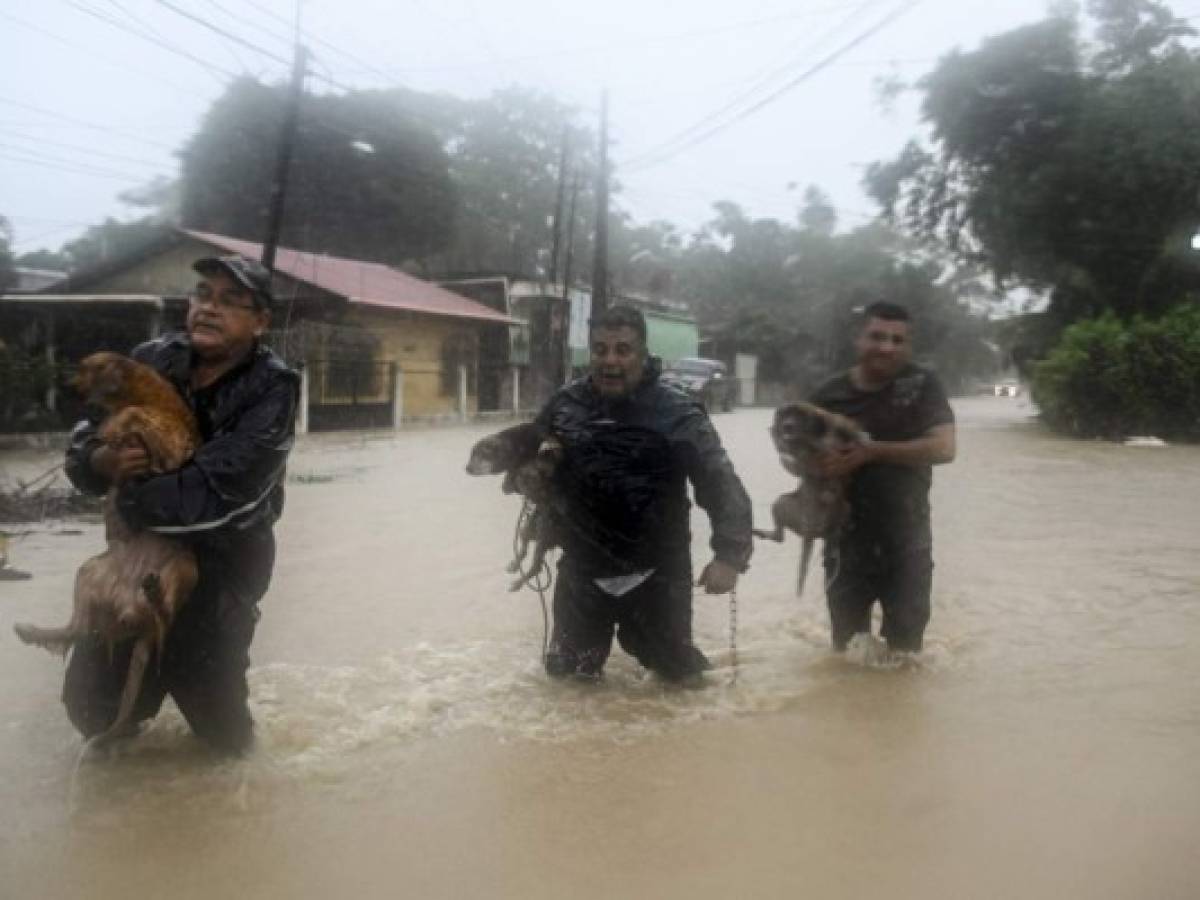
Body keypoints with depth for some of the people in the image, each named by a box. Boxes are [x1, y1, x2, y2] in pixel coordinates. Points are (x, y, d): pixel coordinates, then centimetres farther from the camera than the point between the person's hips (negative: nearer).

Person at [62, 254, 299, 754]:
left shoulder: (272, 390, -19)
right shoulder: (154, 360, -4)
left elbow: (216, 496, -27)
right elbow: (83, 441, 0)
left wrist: (130, 496, -19)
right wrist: (105, 461, -22)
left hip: (222, 559, -4)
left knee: (219, 731, -1)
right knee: (91, 704, 9)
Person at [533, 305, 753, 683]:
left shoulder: (677, 413, -13)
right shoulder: (566, 403, -2)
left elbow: (721, 485, -15)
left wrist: (729, 554, -25)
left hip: (655, 573, -3)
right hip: (582, 570, 3)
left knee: (676, 671, 12)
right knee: (567, 671, 18)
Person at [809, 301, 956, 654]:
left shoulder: (922, 385, -7)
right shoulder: (829, 395, -3)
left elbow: (943, 448, -19)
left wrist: (870, 450, -25)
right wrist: (820, 464, -19)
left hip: (907, 540, -1)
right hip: (846, 539, 1)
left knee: (905, 645, 12)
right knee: (846, 645, 16)